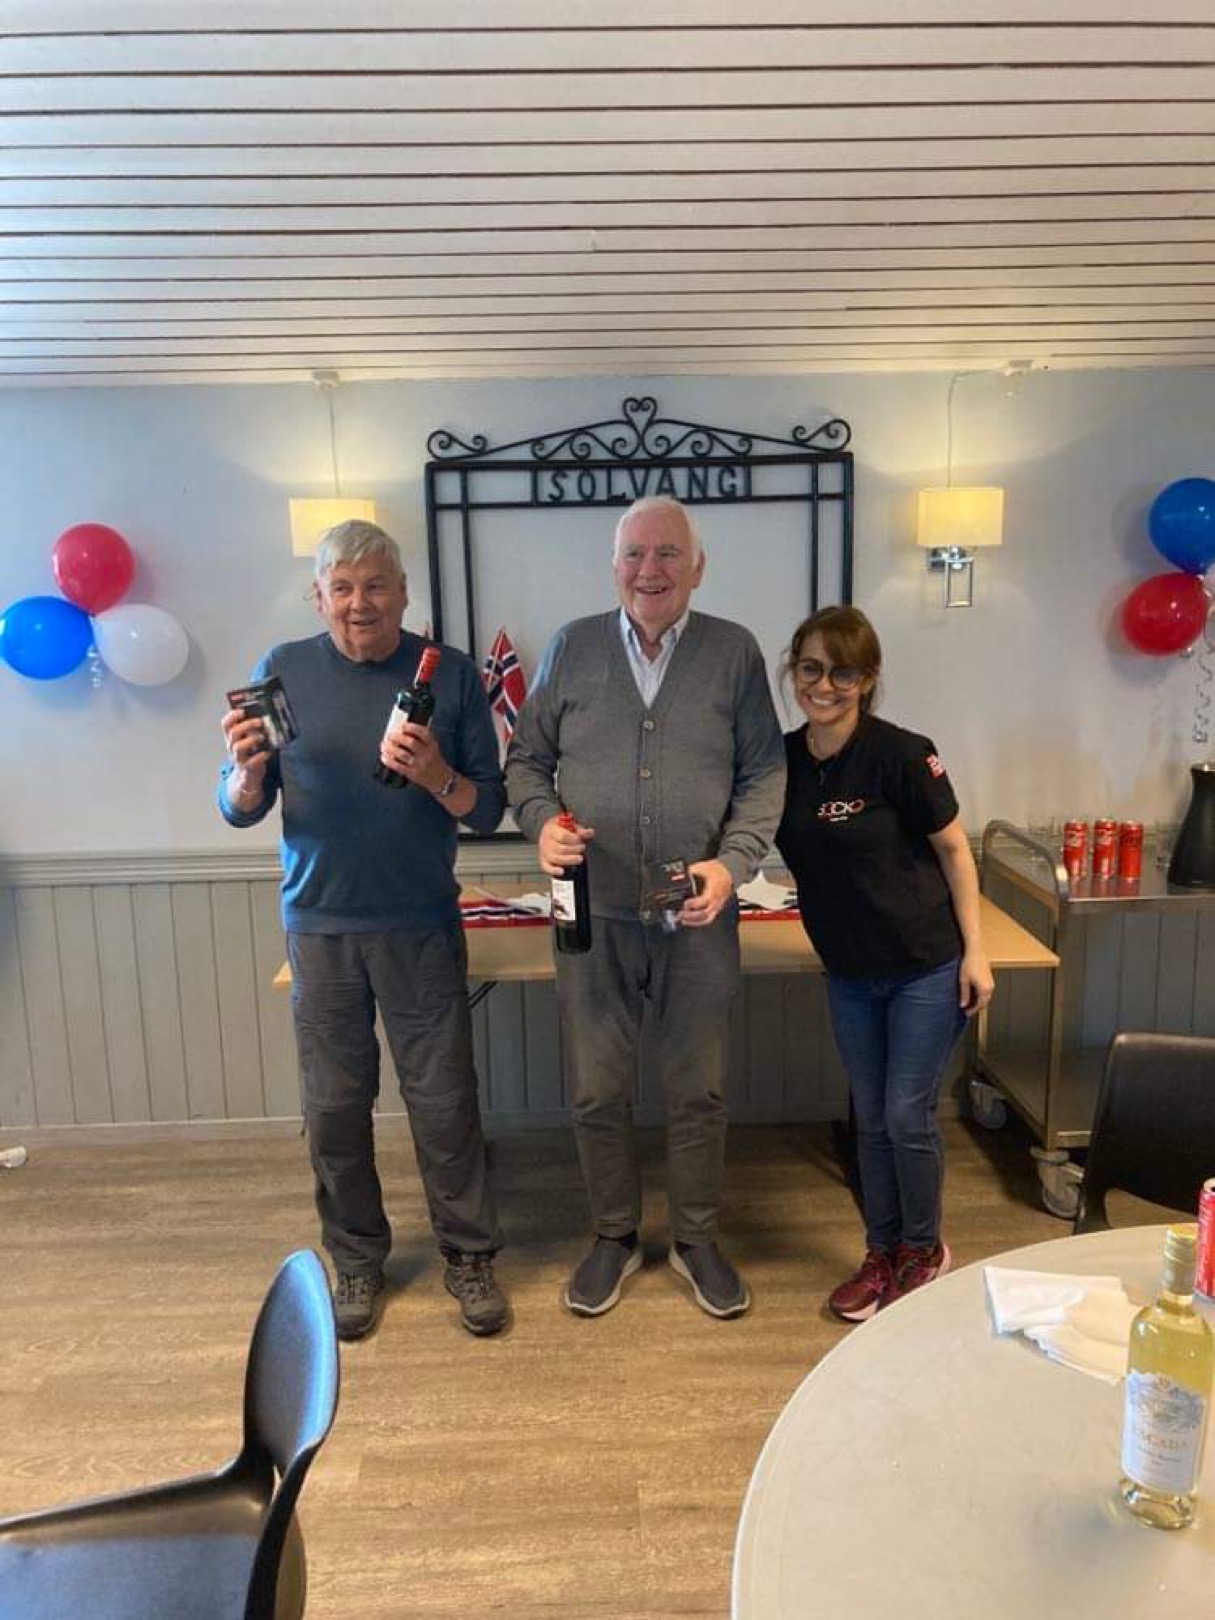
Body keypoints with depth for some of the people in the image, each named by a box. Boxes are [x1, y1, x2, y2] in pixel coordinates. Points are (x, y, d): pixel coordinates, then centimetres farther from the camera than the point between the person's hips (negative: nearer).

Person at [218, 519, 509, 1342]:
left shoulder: (450, 674, -4)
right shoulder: (283, 671, -1)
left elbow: (489, 809, -3)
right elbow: (241, 811, 1)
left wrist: (435, 774, -23)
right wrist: (247, 771, -21)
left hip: (422, 926, -1)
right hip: (320, 926, 1)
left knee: (444, 1102, 6)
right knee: (335, 1106, 11)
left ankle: (470, 1257, 25)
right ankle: (357, 1261, 31)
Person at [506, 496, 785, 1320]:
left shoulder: (735, 650, 0)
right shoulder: (573, 647, 2)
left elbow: (765, 772, 1)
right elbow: (527, 758, 8)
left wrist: (733, 862, -13)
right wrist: (543, 820, -12)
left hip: (699, 916, 0)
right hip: (594, 912, 1)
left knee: (699, 1090, 13)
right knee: (597, 1091, 11)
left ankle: (698, 1239, 34)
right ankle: (614, 1236, 34)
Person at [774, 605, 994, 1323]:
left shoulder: (901, 754, -18)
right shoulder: (782, 759, -4)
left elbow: (954, 849, -10)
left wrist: (974, 951, -10)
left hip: (927, 968, -4)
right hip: (849, 973, 5)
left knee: (908, 1116, 4)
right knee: (872, 1118, 16)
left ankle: (925, 1249, 30)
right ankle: (882, 1252, 34)